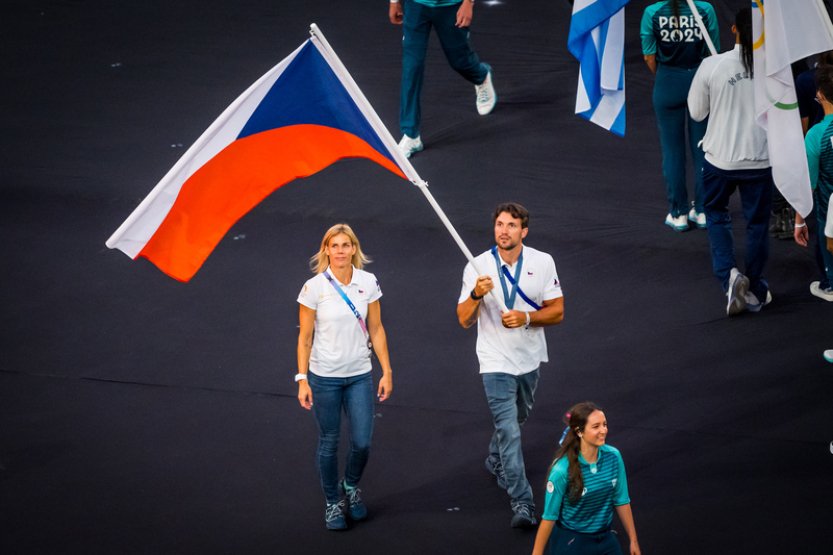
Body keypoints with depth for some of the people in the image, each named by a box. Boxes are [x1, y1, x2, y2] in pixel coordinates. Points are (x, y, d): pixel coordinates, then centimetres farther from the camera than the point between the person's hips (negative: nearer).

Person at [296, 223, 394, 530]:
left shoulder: (368, 283, -3)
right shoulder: (314, 287, -11)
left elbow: (376, 330, 5)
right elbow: (305, 337, -5)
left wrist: (387, 371, 3)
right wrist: (302, 380, -8)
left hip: (359, 376, 2)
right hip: (325, 377, -2)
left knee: (362, 442, 1)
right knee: (329, 443, 7)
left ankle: (351, 487, 32)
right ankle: (333, 502, 25)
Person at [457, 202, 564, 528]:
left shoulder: (543, 263, -5)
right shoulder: (478, 267, -11)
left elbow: (557, 312, -2)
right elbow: (465, 321, -10)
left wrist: (527, 318, -21)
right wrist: (476, 294, -30)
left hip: (529, 358, 4)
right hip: (496, 362, -4)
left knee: (517, 418, 25)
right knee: (509, 430, -13)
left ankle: (496, 462, 54)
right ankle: (522, 504, -15)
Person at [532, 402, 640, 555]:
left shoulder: (613, 456, -10)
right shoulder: (562, 470, -24)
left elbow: (622, 501, 1)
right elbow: (549, 517, -17)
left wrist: (633, 541, 6)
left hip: (605, 539, 5)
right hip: (571, 541, -5)